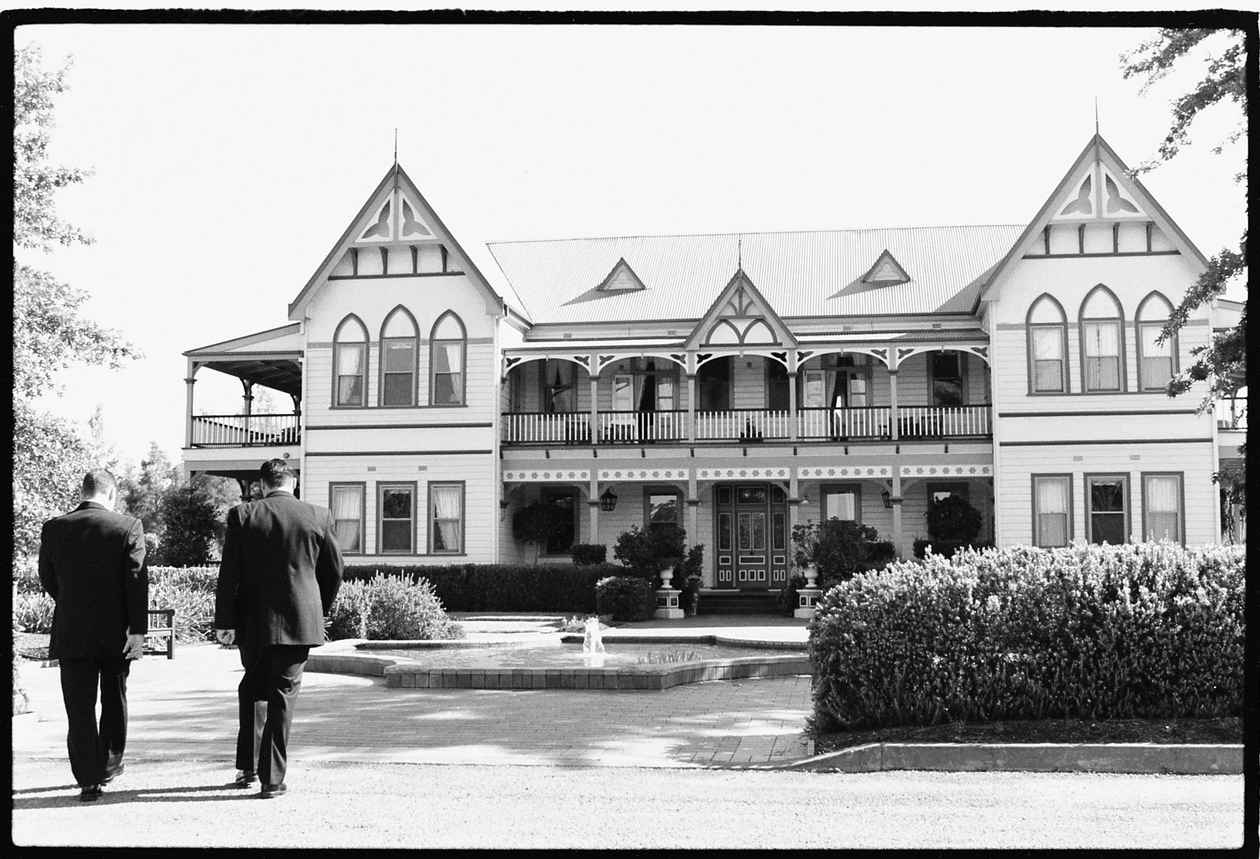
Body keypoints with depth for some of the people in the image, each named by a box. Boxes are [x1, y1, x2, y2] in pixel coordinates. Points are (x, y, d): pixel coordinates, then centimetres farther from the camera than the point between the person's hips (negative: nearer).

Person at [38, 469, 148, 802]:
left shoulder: (53, 529, -1)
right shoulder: (128, 527, -9)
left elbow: (47, 581, 8)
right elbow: (137, 582, -11)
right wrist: (138, 630, -7)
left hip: (71, 634, 1)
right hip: (116, 633, 0)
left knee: (79, 709, 5)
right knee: (114, 702, 18)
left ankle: (89, 780, 3)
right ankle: (109, 765, 30)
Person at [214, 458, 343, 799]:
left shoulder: (242, 516, -3)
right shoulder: (317, 517, -1)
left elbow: (229, 573, -6)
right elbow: (334, 569, 5)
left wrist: (224, 621, -2)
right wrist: (320, 610, 19)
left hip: (253, 621, 1)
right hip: (299, 620, -1)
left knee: (253, 690, 19)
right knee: (283, 695, 3)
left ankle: (247, 768, 22)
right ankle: (272, 778, 1)